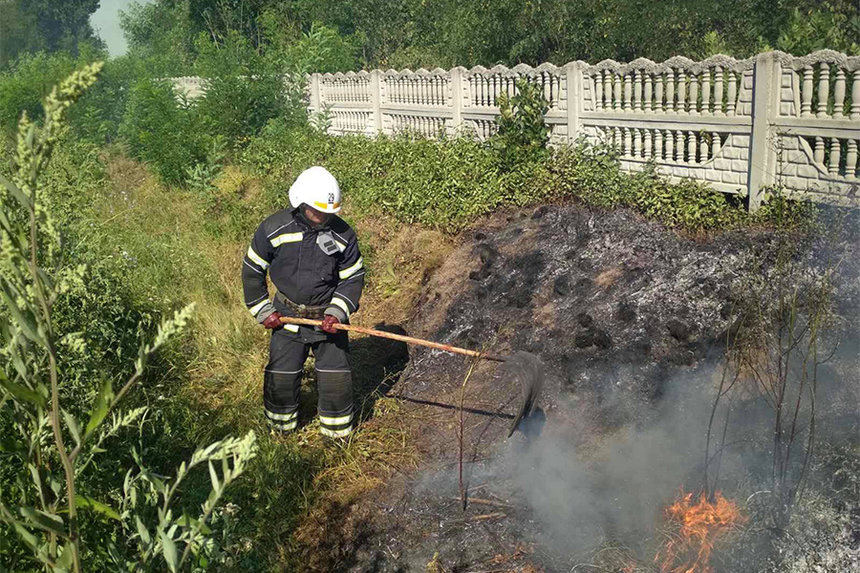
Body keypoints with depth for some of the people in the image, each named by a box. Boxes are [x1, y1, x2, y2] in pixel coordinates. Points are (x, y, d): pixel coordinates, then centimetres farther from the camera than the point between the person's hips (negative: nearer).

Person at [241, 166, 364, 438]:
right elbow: (252, 271, -1)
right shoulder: (273, 229, -14)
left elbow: (353, 278, -1)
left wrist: (337, 312, -14)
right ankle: (280, 429, 35)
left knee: (336, 377, 4)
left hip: (328, 317, 0)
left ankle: (337, 433, 26)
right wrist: (262, 310, -2)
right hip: (287, 316, 0)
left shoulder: (343, 235, -12)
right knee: (281, 376, 9)